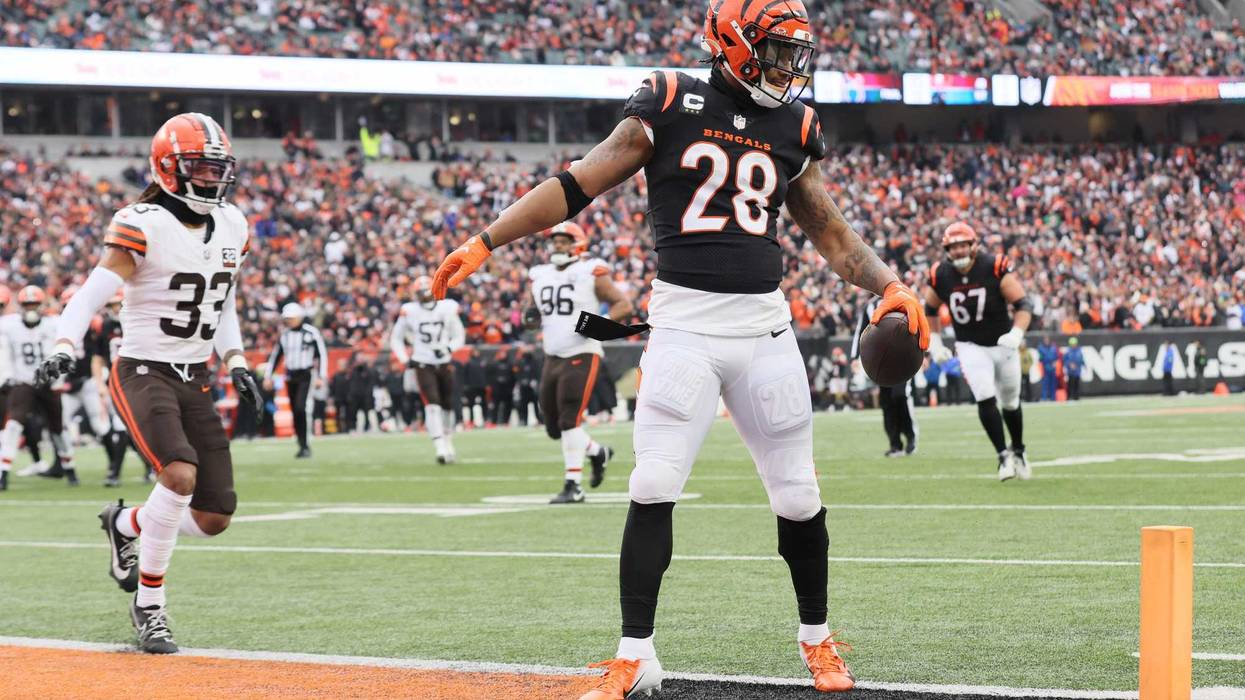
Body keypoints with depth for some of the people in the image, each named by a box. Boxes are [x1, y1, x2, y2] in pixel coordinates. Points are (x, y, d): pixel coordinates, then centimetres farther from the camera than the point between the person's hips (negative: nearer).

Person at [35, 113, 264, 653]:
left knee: (214, 518, 0)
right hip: (142, 372, -6)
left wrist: (235, 362, 7)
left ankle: (125, 525, 31)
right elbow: (93, 293, -20)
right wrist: (64, 346, -35)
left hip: (194, 380, 7)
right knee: (180, 474, -30)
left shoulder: (232, 227, 7)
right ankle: (149, 605, -13)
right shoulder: (143, 225, -13)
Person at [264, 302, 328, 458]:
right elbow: (275, 356, 17)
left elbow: (322, 355, -5)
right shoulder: (284, 335, 9)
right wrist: (268, 376, 12)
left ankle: (304, 446, -15)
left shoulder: (311, 333, -6)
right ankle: (303, 446, 15)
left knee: (300, 408, -19)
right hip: (290, 376, 5)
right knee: (295, 411, 6)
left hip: (306, 375, -5)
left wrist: (321, 377, -11)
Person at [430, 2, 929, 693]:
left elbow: (830, 231, 16)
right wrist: (486, 240, -9)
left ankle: (815, 639, 25)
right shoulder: (670, 106, -2)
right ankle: (634, 657, -2)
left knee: (797, 494, 7)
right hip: (683, 321, -3)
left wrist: (889, 285, -1)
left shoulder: (792, 129, 10)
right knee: (653, 489, -10)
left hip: (765, 325, 4)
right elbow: (577, 185, -4)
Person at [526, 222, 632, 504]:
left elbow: (624, 305, -5)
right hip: (553, 358, 7)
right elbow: (538, 311, 23)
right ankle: (597, 452, 35)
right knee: (554, 427, 10)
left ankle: (573, 485, -10)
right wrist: (533, 316, -1)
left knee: (570, 420, -15)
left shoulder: (591, 274, -7)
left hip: (582, 356, -7)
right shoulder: (541, 277, 10)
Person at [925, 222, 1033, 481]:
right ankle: (1004, 456, -12)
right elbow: (930, 309, 11)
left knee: (1010, 403, 14)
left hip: (1003, 344, 0)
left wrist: (1017, 333, -34)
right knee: (986, 399, -19)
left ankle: (1018, 451, 36)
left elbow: (1023, 304, -18)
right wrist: (934, 342, 5)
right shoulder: (941, 275, -9)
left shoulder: (995, 268, -18)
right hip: (971, 347, 0)